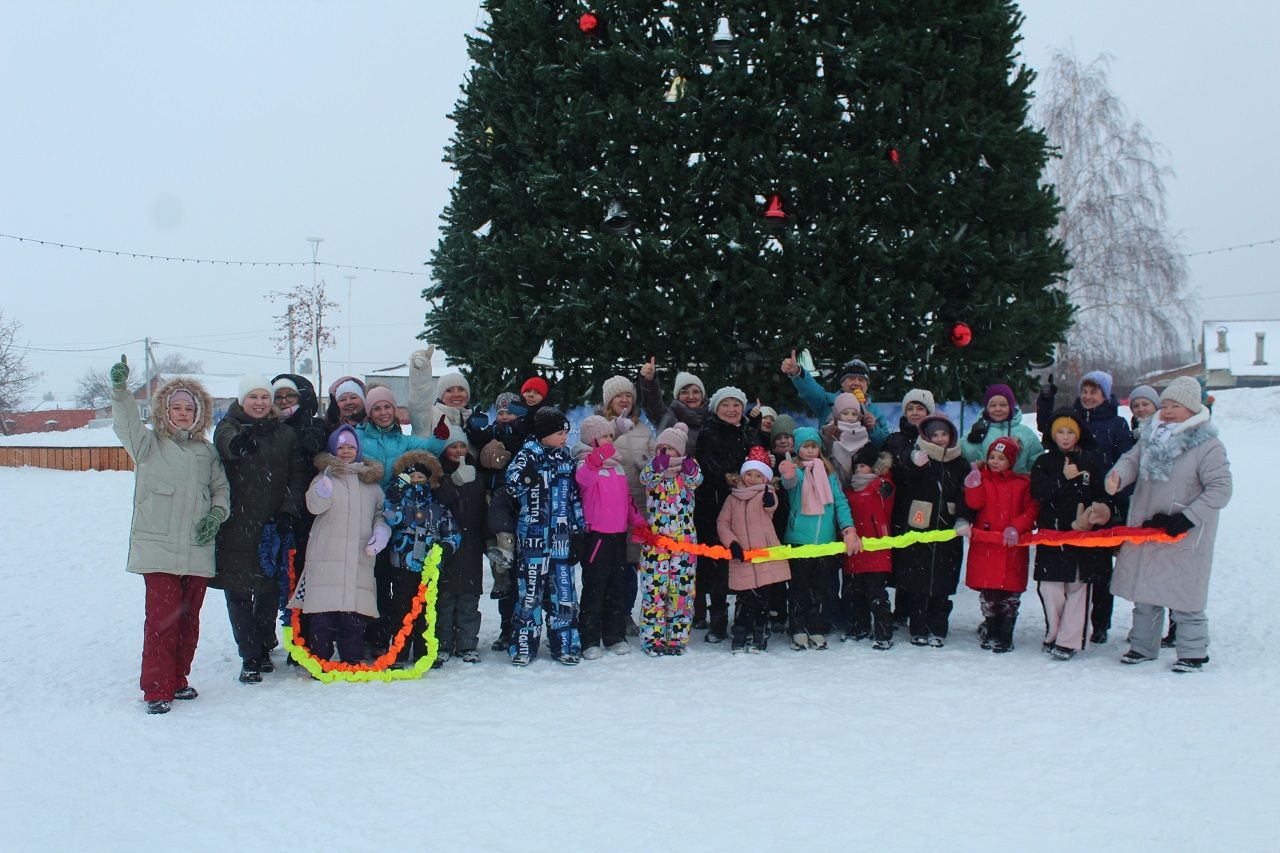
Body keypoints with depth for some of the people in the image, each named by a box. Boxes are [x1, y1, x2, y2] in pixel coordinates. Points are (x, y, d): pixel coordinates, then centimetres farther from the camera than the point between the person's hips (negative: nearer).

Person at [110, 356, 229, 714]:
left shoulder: (207, 451, 15)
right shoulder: (149, 444, 4)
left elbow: (221, 489, 20)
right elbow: (126, 424, -15)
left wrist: (216, 514, 0)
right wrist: (120, 389, -33)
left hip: (198, 549, 4)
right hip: (158, 547, -4)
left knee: (188, 618, 11)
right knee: (162, 616, -9)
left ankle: (178, 679, 25)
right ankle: (156, 689, 0)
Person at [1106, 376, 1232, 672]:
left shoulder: (1208, 445, -12)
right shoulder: (1152, 438, 8)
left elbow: (1220, 489, -15)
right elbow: (1132, 460, 3)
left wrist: (1187, 518, -22)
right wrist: (1117, 477, -21)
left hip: (1184, 536, -6)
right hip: (1144, 529, 6)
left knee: (1184, 596, -1)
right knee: (1143, 591, 14)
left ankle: (1193, 652, 13)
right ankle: (1143, 645, 27)